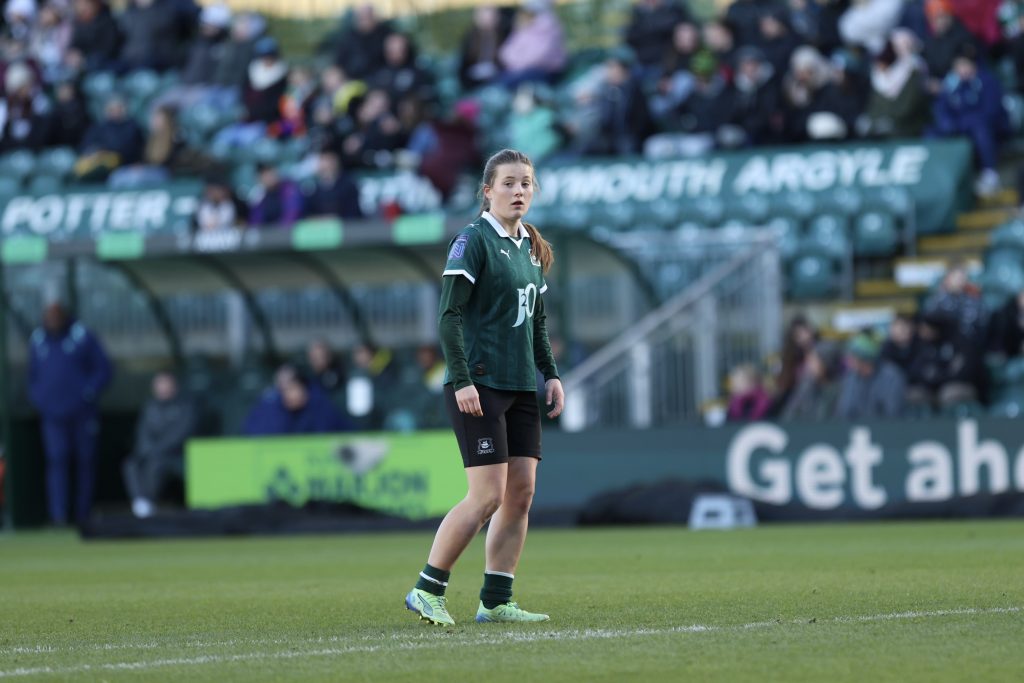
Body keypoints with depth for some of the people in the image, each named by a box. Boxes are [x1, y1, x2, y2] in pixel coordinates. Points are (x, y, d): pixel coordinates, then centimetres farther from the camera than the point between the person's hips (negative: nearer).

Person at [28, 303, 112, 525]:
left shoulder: (83, 338, -4)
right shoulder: (38, 341, 7)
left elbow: (104, 370, 0)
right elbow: (33, 375, 20)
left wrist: (89, 394, -11)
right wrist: (38, 400, 5)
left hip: (82, 413, -1)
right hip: (53, 415, 1)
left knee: (85, 461, 4)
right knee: (57, 461, -10)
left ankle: (82, 513, 14)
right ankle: (58, 515, -16)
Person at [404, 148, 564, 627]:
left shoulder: (531, 248, 15)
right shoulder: (473, 241, -9)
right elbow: (449, 315, -13)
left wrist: (551, 373, 13)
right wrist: (461, 380, -20)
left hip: (521, 389, 8)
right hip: (479, 387, -8)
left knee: (521, 493, 3)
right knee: (488, 495, -12)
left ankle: (495, 601, 8)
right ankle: (427, 590, -3)